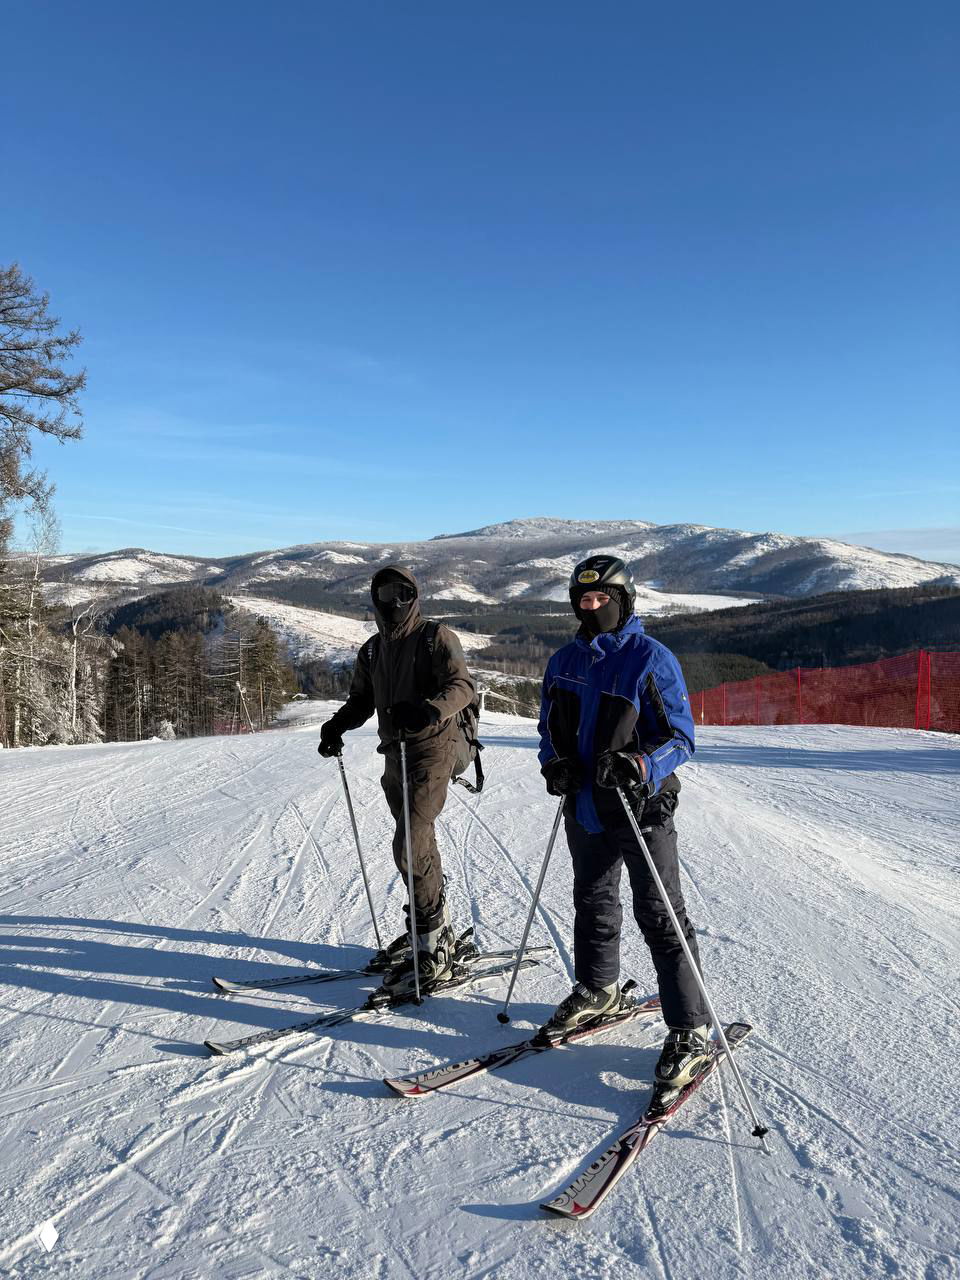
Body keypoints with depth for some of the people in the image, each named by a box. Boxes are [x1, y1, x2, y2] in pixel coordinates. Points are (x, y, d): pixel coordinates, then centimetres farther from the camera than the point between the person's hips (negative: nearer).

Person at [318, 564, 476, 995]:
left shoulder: (435, 637, -5)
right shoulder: (373, 650, 16)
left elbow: (463, 684, -17)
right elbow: (361, 701, 21)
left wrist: (432, 709, -36)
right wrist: (337, 724, 1)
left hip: (431, 752, -7)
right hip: (395, 754, 7)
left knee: (410, 848, -16)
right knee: (419, 846, 14)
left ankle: (432, 947, -6)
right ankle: (436, 928, 28)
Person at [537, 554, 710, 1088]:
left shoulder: (651, 659, -12)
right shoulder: (564, 661, 7)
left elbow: (681, 737, -11)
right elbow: (551, 726, 16)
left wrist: (640, 765, -29)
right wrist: (554, 762, -4)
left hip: (641, 805, -6)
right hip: (584, 805, 6)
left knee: (660, 916, -3)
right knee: (593, 903, 21)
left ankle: (690, 1032, 7)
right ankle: (597, 989, 42)